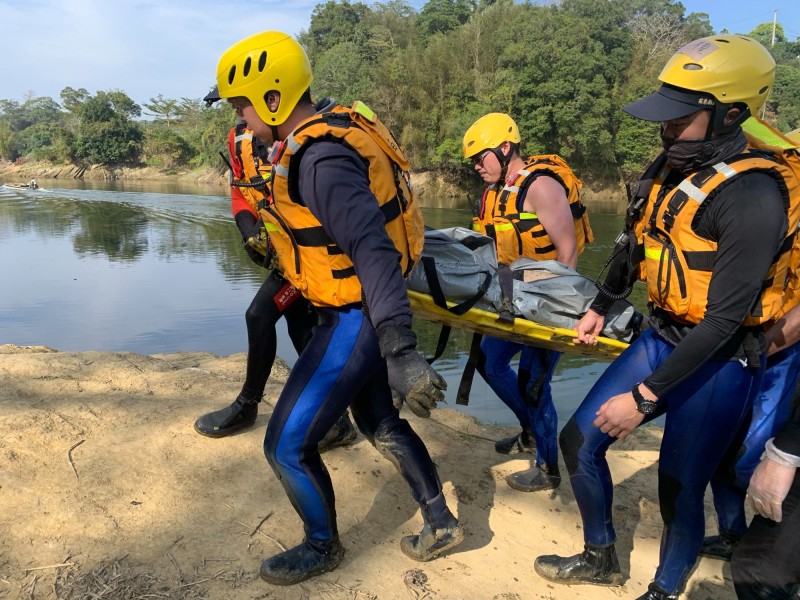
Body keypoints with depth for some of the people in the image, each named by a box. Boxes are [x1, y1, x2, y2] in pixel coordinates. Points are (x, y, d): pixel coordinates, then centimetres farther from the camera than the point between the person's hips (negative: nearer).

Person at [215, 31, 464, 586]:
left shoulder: (320, 159, -26)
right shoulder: (335, 129, 5)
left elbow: (374, 249, -36)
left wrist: (400, 350, -43)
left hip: (355, 320, -10)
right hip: (356, 310, 10)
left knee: (288, 445, 3)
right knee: (380, 423, 24)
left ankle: (323, 545, 29)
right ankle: (440, 524, 39)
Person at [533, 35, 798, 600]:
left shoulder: (752, 196, -23)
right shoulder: (673, 166, 1)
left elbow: (723, 318, -24)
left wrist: (644, 398, -21)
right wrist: (600, 307, 28)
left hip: (718, 361, -7)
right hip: (662, 335, 8)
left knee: (680, 488, 2)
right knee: (579, 441, 9)